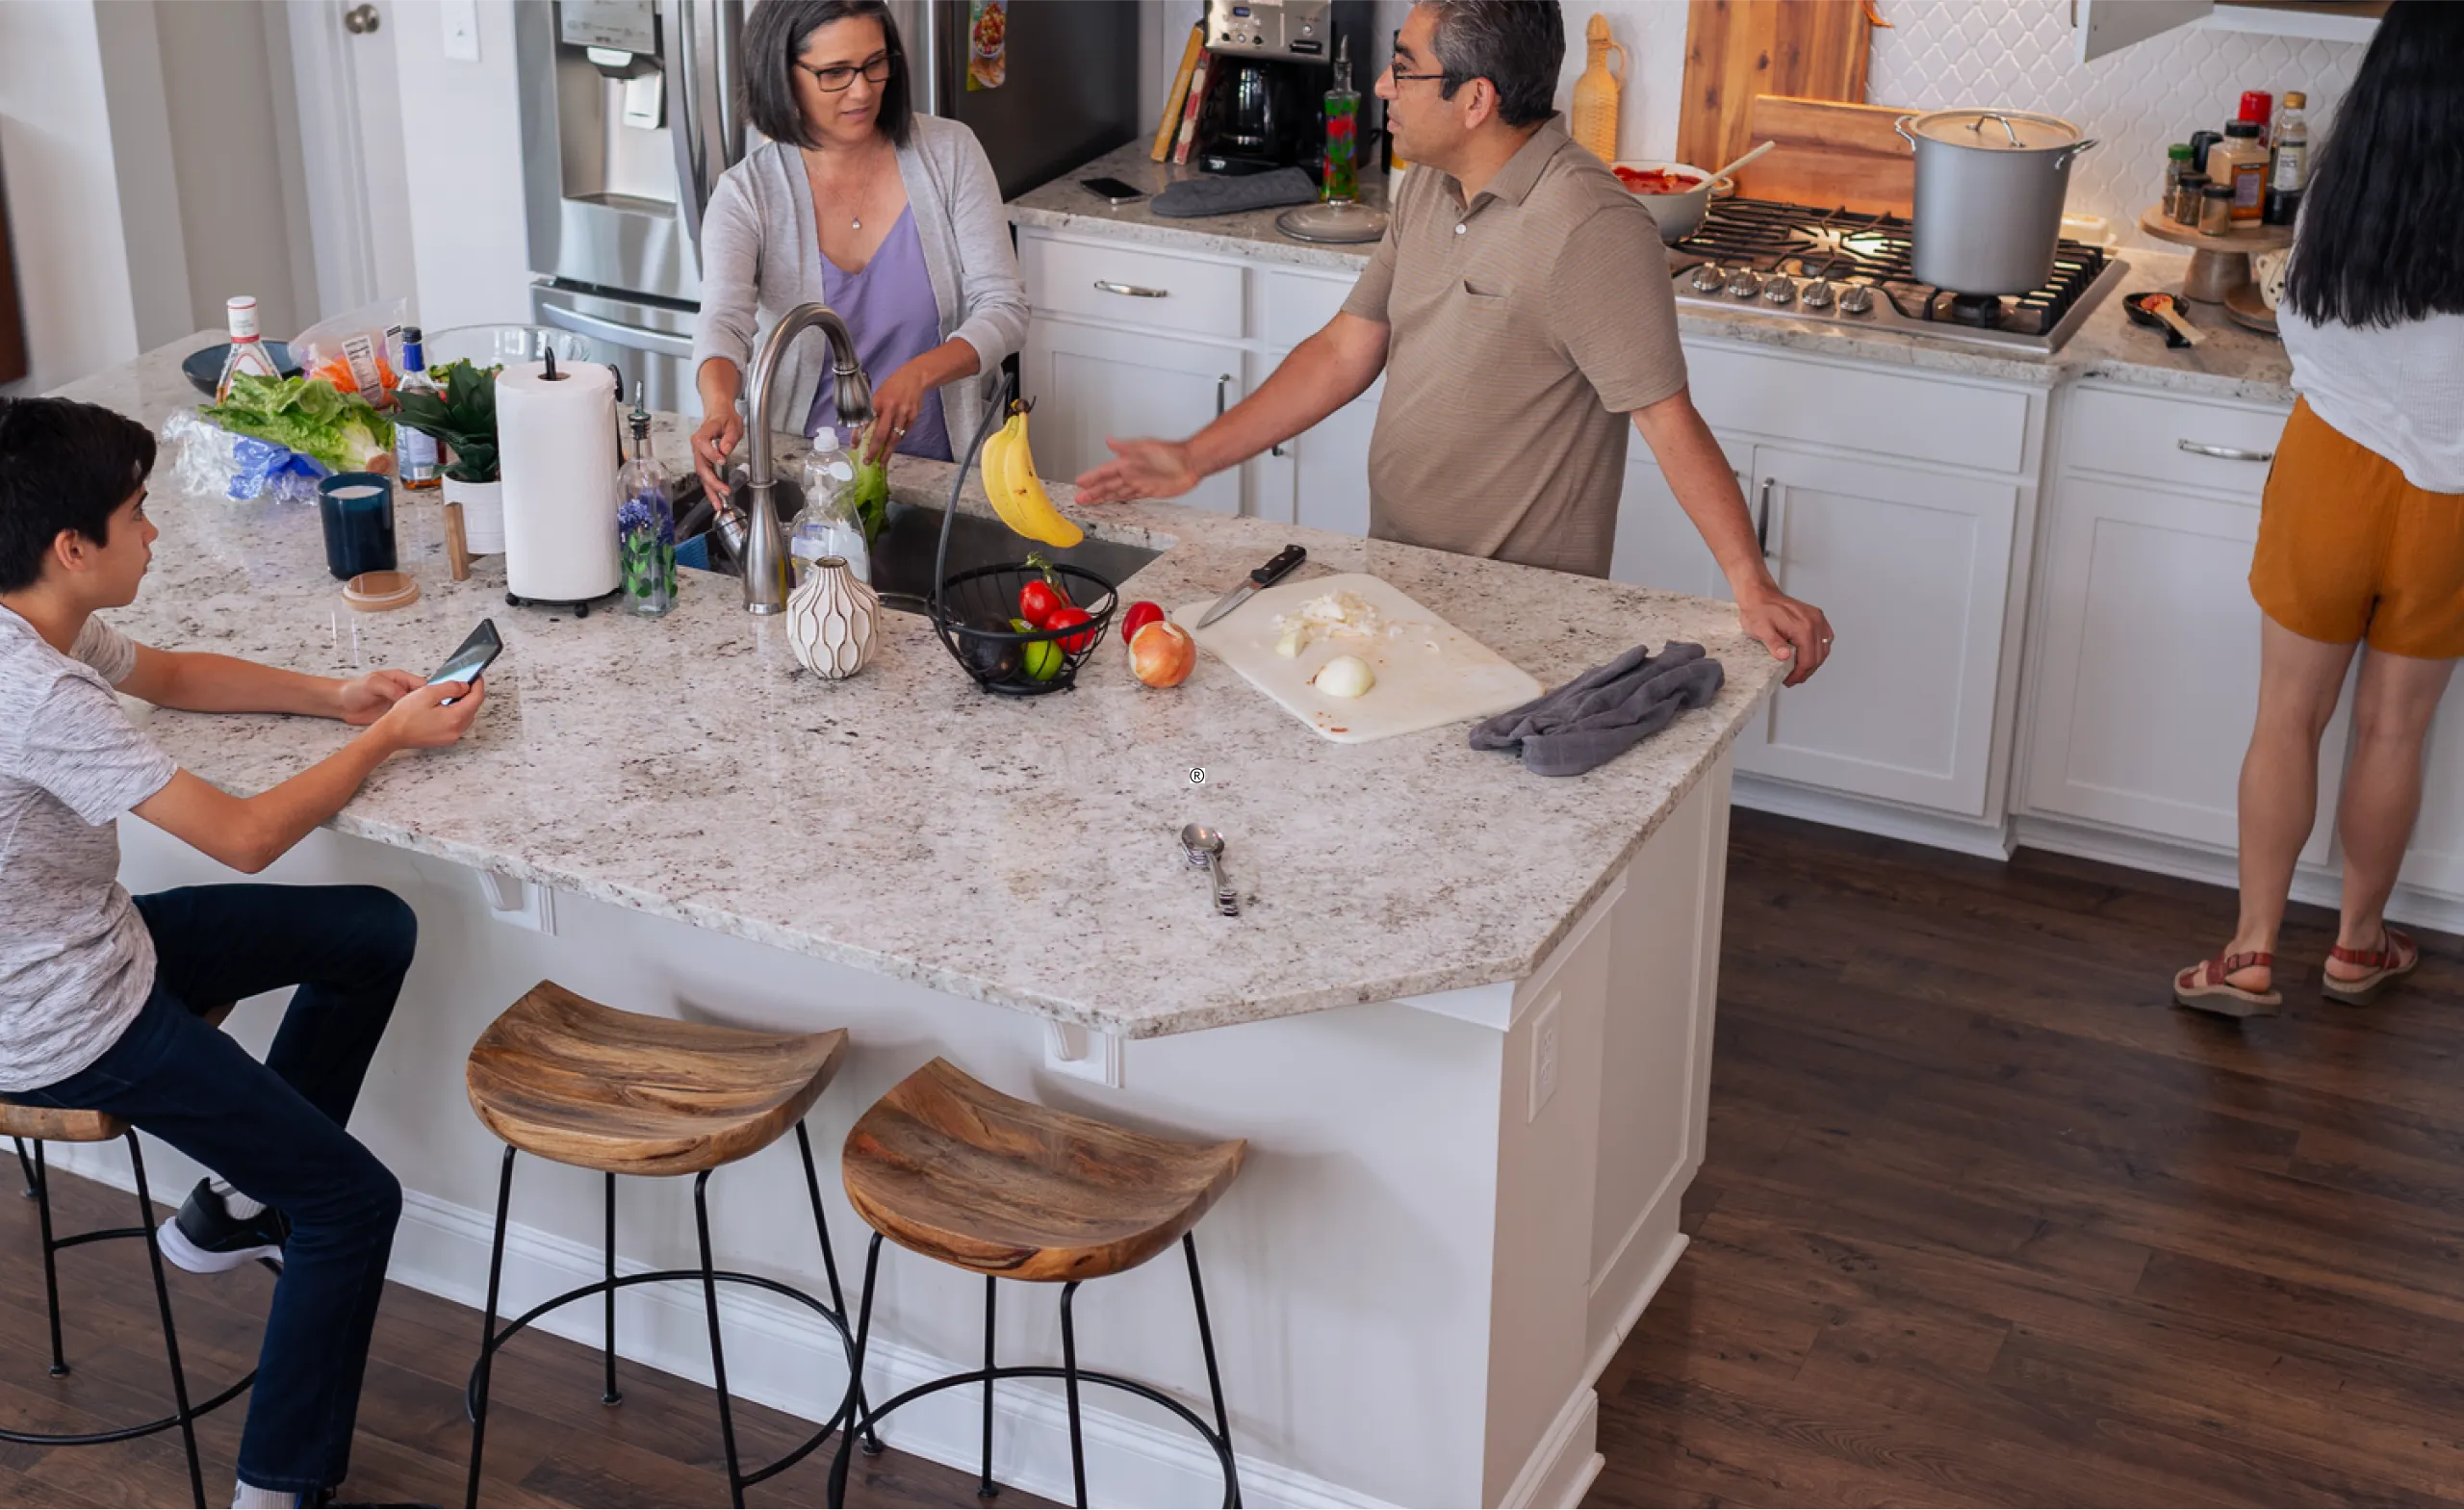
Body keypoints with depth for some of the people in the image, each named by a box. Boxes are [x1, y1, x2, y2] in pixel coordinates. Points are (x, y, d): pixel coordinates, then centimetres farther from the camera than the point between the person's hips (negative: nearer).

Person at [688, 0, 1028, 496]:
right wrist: (719, 409, -44)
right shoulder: (747, 193, -4)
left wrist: (917, 376, -25)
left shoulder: (948, 153, -1)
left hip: (934, 463, 0)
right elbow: (725, 322, -19)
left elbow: (1004, 308, -4)